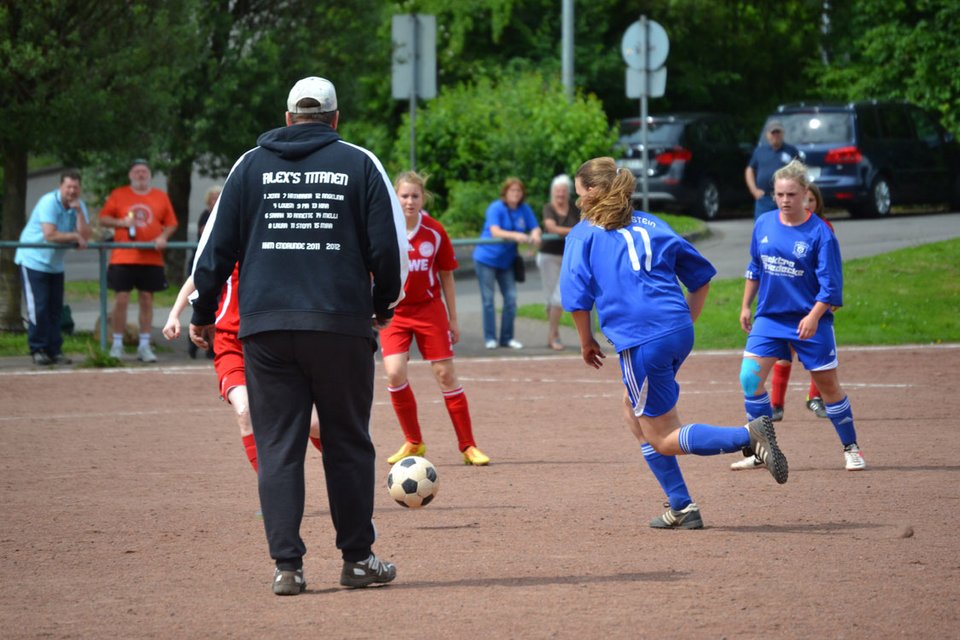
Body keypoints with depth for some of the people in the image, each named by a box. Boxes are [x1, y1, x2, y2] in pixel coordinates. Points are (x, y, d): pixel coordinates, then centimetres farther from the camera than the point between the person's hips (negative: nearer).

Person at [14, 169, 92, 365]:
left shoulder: (79, 206, 0)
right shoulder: (49, 202, -19)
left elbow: (85, 236, -12)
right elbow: (50, 235, -27)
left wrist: (78, 212, -21)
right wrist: (74, 237, -16)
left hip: (55, 264, 6)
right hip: (34, 259, -6)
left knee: (55, 309, 5)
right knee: (38, 307, -8)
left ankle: (55, 350, 9)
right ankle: (38, 350, -1)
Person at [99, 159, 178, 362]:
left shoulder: (161, 197, 9)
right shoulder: (118, 195, 5)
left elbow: (171, 223, 12)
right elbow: (103, 218, 5)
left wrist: (163, 237, -8)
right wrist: (121, 222, -12)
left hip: (151, 259, 2)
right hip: (123, 258, -2)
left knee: (147, 300, 3)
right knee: (121, 300, -3)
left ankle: (144, 346, 10)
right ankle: (117, 345, 6)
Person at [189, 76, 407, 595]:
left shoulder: (251, 165, 9)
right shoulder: (359, 164, 5)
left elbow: (217, 245, 8)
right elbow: (387, 244, 3)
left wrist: (202, 313, 17)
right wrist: (384, 304, 18)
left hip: (266, 328, 1)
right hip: (341, 326, -1)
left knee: (277, 448, 3)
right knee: (348, 444, 9)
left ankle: (286, 564, -3)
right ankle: (357, 558, 14)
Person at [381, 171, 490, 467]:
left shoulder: (435, 231, -6)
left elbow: (446, 276, 4)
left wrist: (453, 320, 6)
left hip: (429, 308, 1)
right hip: (393, 312, -1)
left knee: (445, 374, 0)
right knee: (395, 374, -14)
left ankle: (468, 446, 8)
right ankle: (413, 442, 5)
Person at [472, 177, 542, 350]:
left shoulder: (525, 210, 1)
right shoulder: (496, 208, -15)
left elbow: (535, 228, 0)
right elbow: (495, 231, -27)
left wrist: (535, 235, -26)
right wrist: (515, 235, -43)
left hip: (506, 260, 5)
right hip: (486, 258, -5)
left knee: (511, 298, 1)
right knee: (488, 299, -2)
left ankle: (507, 337, 8)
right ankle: (490, 338, 4)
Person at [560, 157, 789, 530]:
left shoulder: (583, 235, 3)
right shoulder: (651, 225, 18)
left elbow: (577, 296, -5)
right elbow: (702, 274, 19)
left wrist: (587, 343, 9)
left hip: (640, 342, -7)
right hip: (679, 333, 7)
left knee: (662, 440, 2)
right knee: (637, 417, 24)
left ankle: (750, 435, -20)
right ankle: (681, 507, 18)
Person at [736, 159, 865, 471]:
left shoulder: (820, 233, -12)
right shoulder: (764, 224, 2)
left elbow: (830, 283, -14)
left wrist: (814, 317, -25)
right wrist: (746, 306, 17)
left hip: (809, 320, -4)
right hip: (769, 317, 4)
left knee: (828, 385, 4)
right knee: (750, 378, -9)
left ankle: (851, 448, 20)